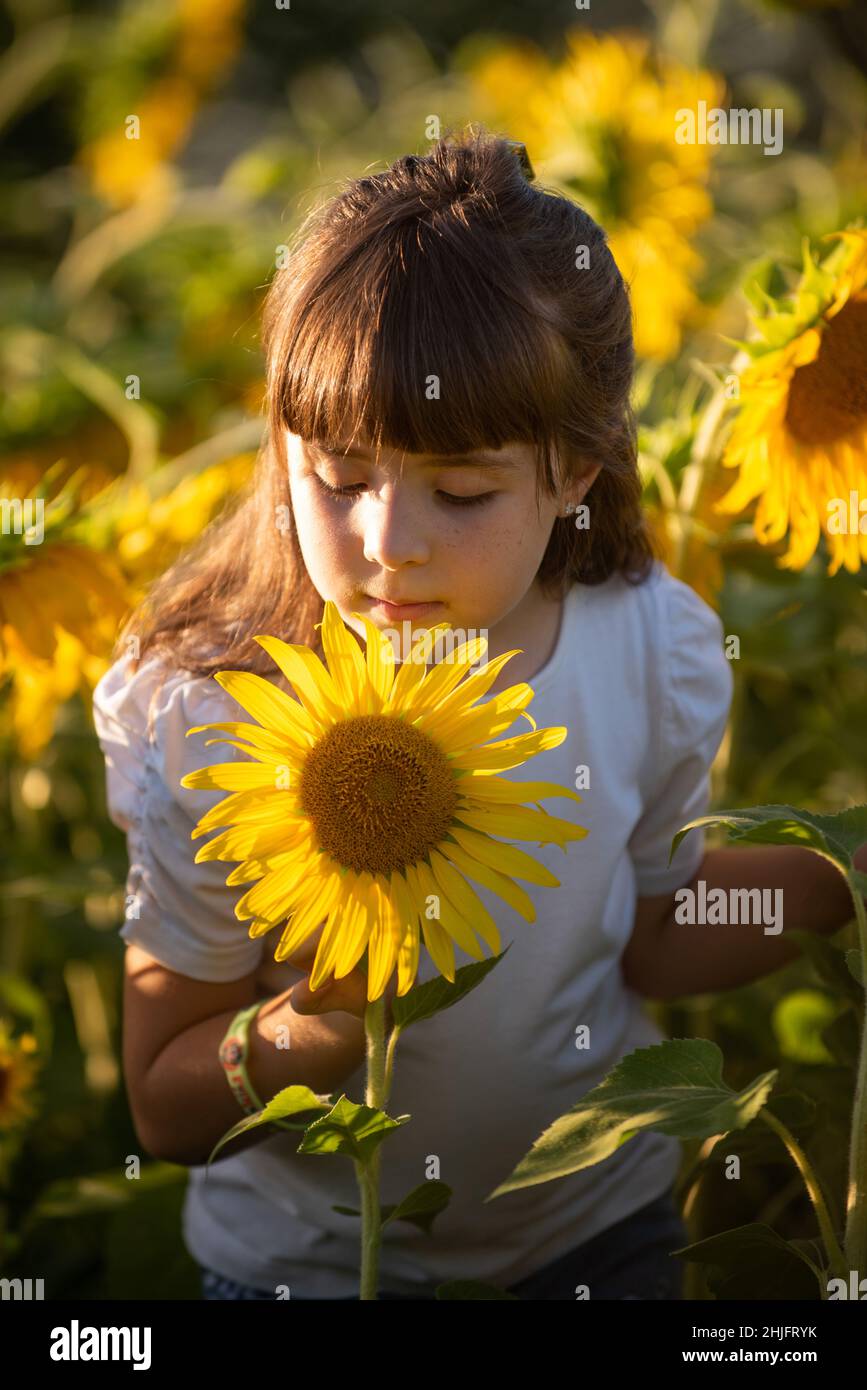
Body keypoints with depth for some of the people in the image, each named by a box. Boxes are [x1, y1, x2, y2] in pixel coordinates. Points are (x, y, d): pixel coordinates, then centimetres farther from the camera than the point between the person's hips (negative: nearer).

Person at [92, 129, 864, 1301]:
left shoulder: (658, 653, -19)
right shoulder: (209, 715, -26)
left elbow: (648, 942, -1)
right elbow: (166, 1111, -17)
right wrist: (321, 1029, -35)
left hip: (596, 1221, 3)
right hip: (304, 1254, -2)